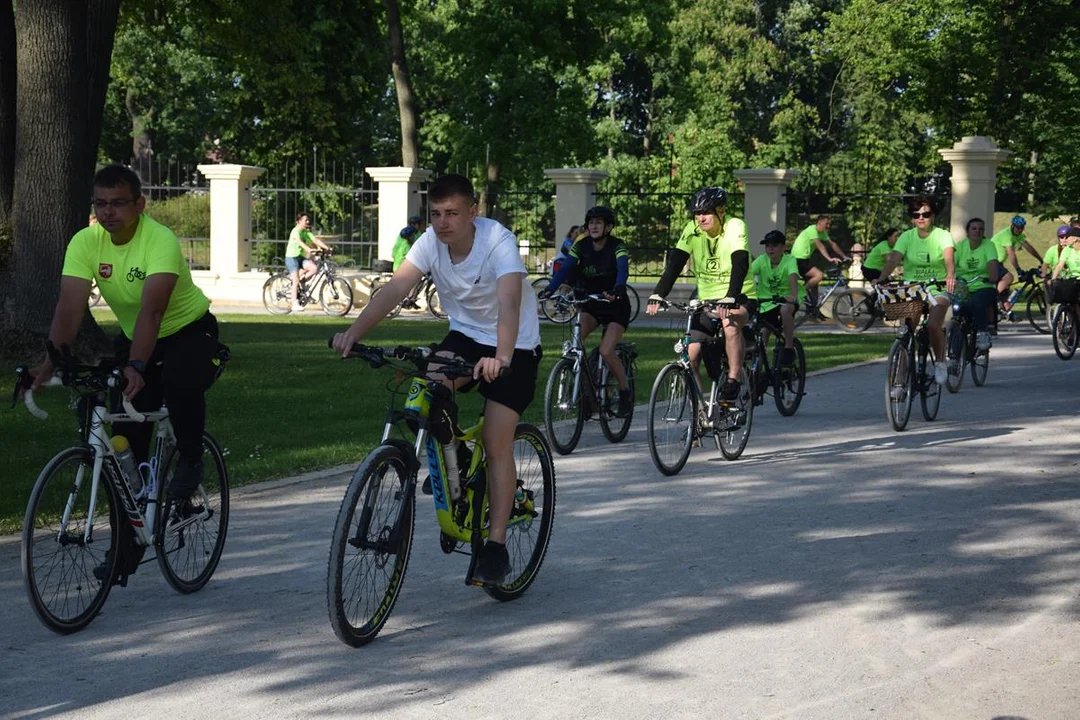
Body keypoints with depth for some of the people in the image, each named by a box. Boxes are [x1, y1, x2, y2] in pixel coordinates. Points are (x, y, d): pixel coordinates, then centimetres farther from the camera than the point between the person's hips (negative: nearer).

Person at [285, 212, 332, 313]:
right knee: (296, 281, -12)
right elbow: (299, 242, -32)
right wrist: (309, 249, -48)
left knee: (314, 268, -15)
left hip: (301, 257, 7)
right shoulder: (296, 231, -14)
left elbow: (316, 240, 1)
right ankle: (294, 304, -9)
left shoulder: (306, 232, 10)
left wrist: (327, 248, -14)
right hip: (292, 257, -7)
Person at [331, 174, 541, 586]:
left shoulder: (497, 241, -27)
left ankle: (496, 546, -7)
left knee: (496, 442, -14)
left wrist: (501, 357, -58)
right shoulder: (431, 242, -13)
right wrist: (354, 332, -37)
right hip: (465, 334, 4)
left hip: (513, 345, -4)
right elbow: (396, 288, -23)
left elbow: (509, 302, -42)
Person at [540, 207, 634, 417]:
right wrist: (550, 289, -37)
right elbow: (565, 268, -18)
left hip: (616, 305, -4)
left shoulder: (617, 246, -15)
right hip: (591, 304, 4)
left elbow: (623, 270, -33)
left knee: (606, 351, -20)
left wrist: (618, 289, -55)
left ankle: (625, 392, 3)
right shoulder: (581, 246, -5)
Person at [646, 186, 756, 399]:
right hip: (707, 299, 4)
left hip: (739, 298, -4)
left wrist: (730, 299, -46)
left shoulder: (735, 227, -18)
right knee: (690, 355, -9)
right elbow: (675, 262, -13)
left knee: (731, 323, -37)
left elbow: (740, 264, -31)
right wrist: (657, 295, -27)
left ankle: (733, 381, -24)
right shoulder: (693, 229, -6)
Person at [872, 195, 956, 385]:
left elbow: (949, 257, -25)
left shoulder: (942, 236, -7)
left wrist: (951, 275, -47)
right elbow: (893, 259, -15)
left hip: (938, 289, -2)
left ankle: (940, 361, 0)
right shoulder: (906, 237, -1)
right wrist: (881, 278, -34)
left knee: (934, 325, -24)